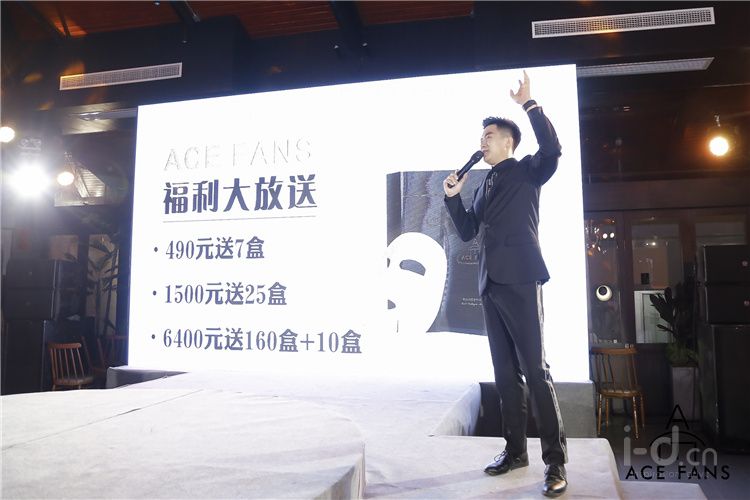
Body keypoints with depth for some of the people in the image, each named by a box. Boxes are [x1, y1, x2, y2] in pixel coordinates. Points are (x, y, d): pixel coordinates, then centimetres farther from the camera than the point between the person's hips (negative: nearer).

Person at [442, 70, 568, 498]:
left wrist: (530, 104, -15)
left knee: (536, 371, -7)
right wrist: (454, 197, 9)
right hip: (491, 285, 7)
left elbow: (552, 149, -18)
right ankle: (516, 450, 19)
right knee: (505, 373, 10)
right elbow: (468, 232, 21)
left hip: (521, 281, -7)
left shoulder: (526, 172, 3)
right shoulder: (486, 186, 22)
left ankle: (556, 461, 0)